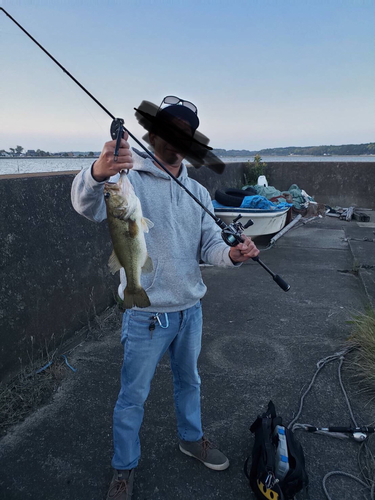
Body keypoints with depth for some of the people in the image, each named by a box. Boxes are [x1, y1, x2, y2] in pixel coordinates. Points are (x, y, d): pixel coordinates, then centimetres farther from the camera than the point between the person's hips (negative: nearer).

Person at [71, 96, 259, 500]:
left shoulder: (197, 192, 7)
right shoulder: (129, 179, -12)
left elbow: (209, 244, 2)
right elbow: (88, 206, -32)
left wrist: (232, 254, -22)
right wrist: (98, 173, -55)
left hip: (190, 309, 6)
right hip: (147, 315, -5)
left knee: (189, 380, 25)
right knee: (133, 396, 11)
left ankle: (191, 439, 52)